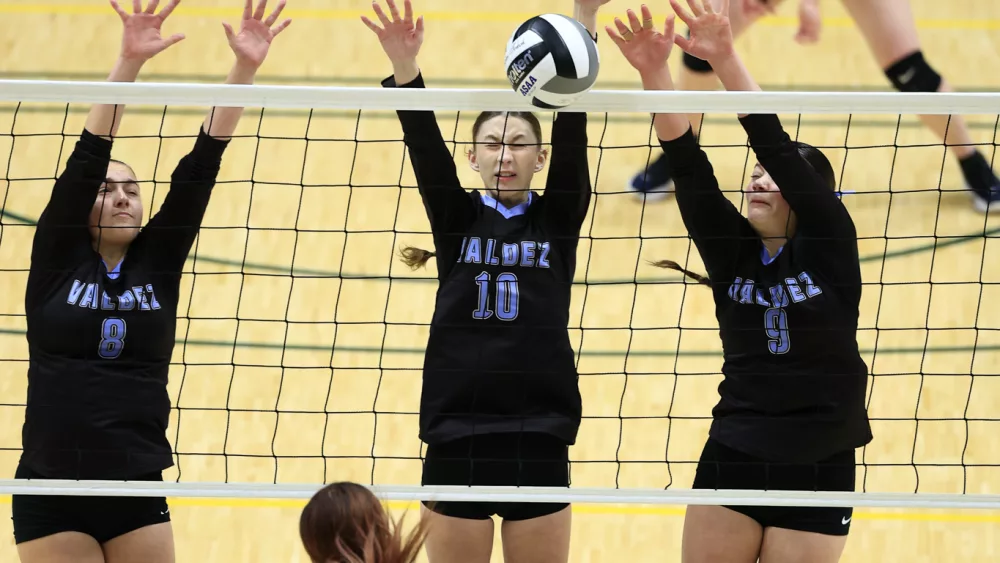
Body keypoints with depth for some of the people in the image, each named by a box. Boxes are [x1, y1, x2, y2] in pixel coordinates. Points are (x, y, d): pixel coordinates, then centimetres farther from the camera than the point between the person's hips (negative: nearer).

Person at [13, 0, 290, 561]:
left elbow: (202, 164, 1)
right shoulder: (59, 258, 2)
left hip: (138, 497, 3)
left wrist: (245, 69, -7)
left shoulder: (157, 261, 8)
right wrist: (129, 63, -19)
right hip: (53, 496, -3)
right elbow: (90, 155, -8)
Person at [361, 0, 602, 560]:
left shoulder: (557, 219, 5)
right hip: (457, 439, 0)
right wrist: (405, 66, -28)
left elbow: (572, 132, -6)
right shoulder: (457, 218, 6)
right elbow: (426, 145, -9)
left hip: (539, 440, 0)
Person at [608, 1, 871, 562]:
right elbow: (688, 165, -7)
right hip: (731, 461, 3)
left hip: (815, 473, -3)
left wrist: (726, 60, -27)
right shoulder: (732, 251, 4)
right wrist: (655, 73, -21)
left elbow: (779, 147, -16)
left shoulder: (829, 245, -5)